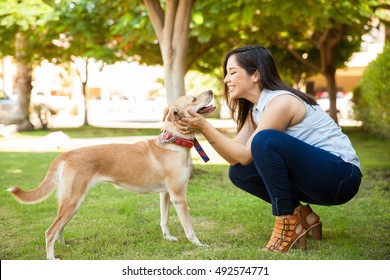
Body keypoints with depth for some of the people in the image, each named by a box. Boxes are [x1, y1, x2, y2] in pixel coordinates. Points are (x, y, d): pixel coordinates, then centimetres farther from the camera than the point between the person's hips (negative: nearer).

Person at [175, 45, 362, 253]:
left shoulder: (281, 102, -18)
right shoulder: (255, 109, 10)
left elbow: (246, 155, -19)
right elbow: (235, 157, 0)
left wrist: (205, 126, -19)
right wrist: (200, 129, -10)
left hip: (342, 176, -9)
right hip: (313, 178, 9)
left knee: (265, 140, -28)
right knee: (239, 173, 0)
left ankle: (288, 222, -15)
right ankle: (304, 218, 5)